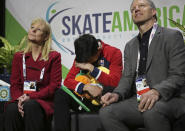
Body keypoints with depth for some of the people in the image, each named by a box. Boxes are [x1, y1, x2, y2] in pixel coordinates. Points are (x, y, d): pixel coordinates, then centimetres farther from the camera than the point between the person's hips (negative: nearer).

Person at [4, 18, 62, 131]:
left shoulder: (54, 57, 7)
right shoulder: (19, 57, 19)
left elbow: (54, 85, -2)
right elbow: (14, 84, 11)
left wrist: (30, 97, -15)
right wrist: (19, 99, -13)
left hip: (44, 101, -3)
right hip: (22, 100, 3)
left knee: (30, 106, -36)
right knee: (11, 109, -31)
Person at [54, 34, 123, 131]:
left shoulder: (114, 53, -6)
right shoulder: (80, 57, 5)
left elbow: (115, 82, -15)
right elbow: (68, 80, -2)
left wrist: (91, 68, -19)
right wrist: (86, 87, -22)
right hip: (86, 99, 3)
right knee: (60, 94, -20)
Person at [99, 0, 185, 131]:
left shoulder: (172, 36, 1)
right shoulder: (130, 46, 21)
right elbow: (127, 77, 13)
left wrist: (156, 92, -28)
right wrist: (117, 94, -10)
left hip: (170, 99, -5)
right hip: (139, 100, 6)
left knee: (152, 111, -39)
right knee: (107, 112, -20)